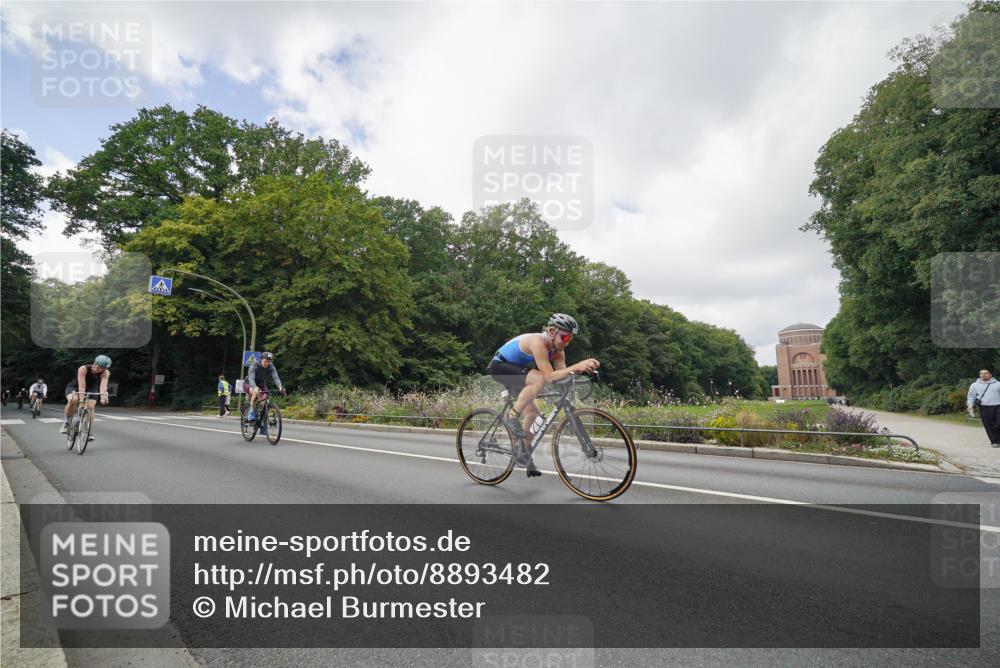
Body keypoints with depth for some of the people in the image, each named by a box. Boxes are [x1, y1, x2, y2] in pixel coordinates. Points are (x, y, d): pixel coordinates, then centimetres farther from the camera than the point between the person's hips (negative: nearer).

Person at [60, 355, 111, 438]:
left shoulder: (105, 373, -26)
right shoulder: (83, 369, -33)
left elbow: (103, 386, -39)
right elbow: (82, 386, -40)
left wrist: (103, 398, -57)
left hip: (91, 389, 2)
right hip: (75, 387, -2)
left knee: (91, 407, -19)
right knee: (73, 400, -33)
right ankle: (66, 422, -11)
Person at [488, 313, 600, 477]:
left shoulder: (557, 350, -5)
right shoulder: (538, 342, -31)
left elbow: (563, 375, -17)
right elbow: (549, 377, -36)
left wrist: (581, 368, -34)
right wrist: (577, 366, -45)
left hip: (514, 370, 9)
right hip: (499, 366, -9)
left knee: (532, 412, 6)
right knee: (539, 379, -31)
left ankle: (524, 454, 22)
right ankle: (512, 418, -18)